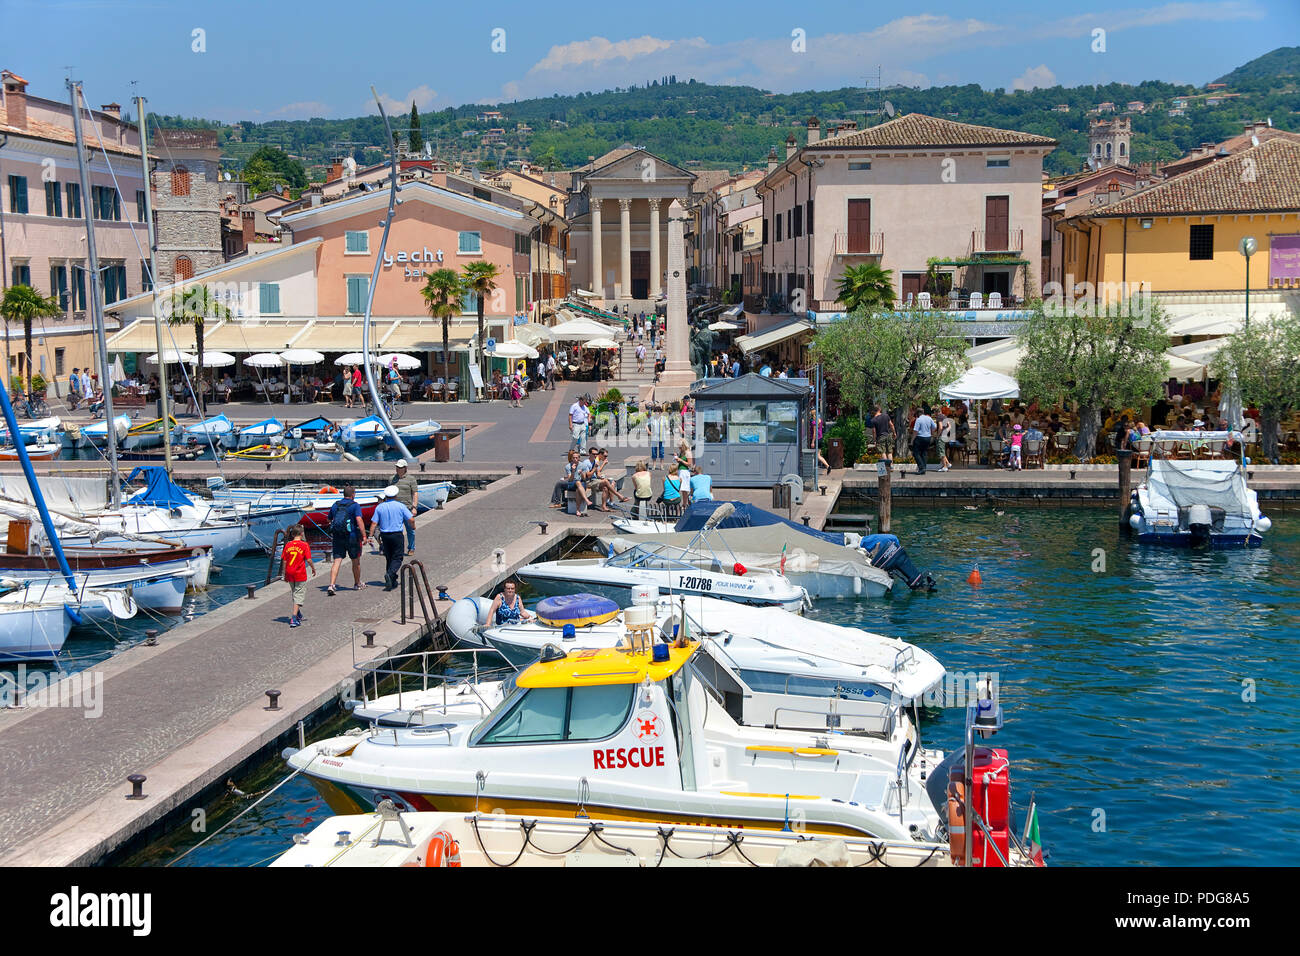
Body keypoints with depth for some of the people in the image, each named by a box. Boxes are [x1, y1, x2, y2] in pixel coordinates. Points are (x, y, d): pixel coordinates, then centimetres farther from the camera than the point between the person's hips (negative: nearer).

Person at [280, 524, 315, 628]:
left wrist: (285, 575, 12)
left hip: (290, 574, 5)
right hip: (300, 574, -5)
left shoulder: (288, 545, 2)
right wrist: (313, 568, 6)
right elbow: (308, 560, -12)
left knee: (294, 595, 22)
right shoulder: (304, 545, -10)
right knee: (299, 596, 0)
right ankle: (293, 618, -12)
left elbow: (284, 561, 3)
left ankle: (298, 615, 38)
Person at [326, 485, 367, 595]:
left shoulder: (335, 505, 9)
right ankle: (357, 583, 31)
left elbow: (330, 520, 19)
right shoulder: (355, 505, -8)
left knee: (337, 561, -1)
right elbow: (359, 520, -21)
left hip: (337, 536, 4)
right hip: (352, 536, -4)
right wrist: (364, 536, -22)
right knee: (356, 561, 15)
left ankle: (331, 585, -17)